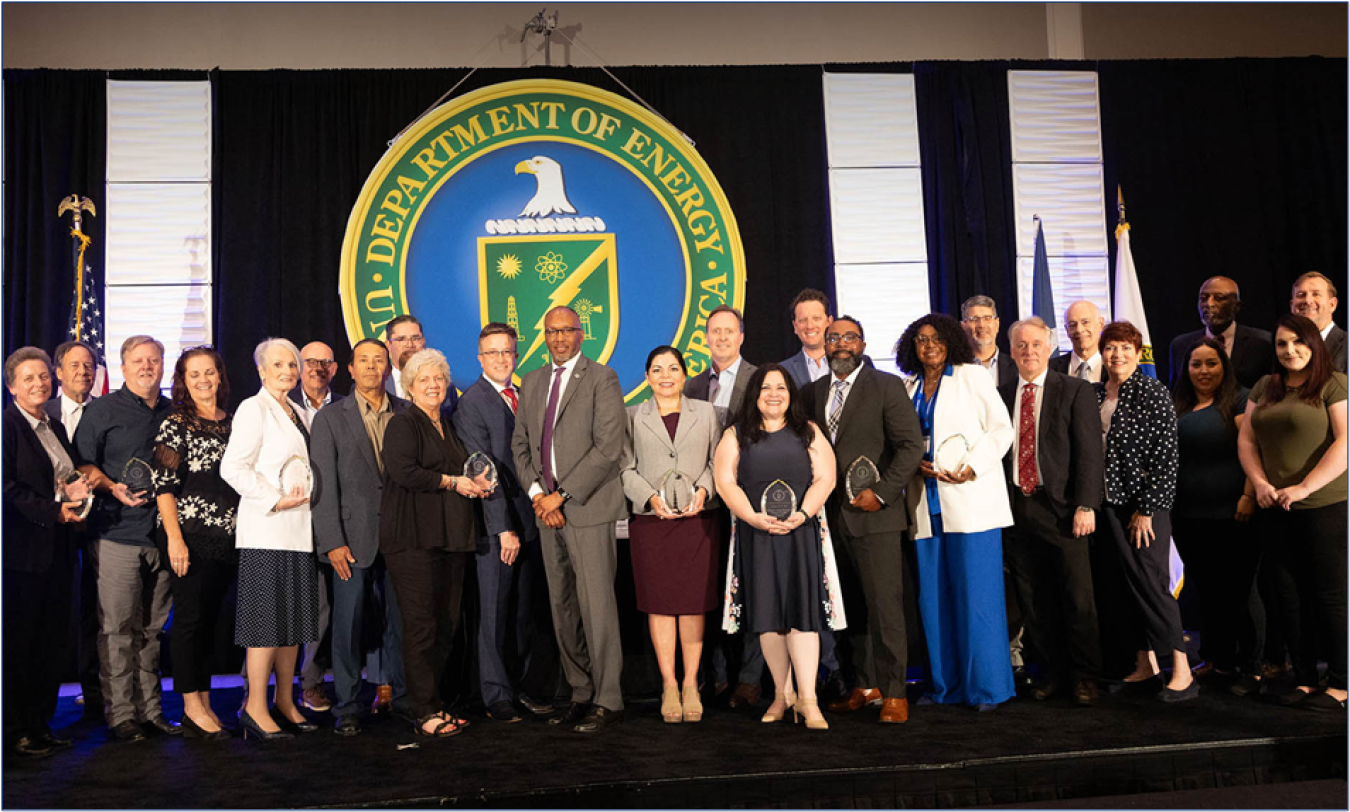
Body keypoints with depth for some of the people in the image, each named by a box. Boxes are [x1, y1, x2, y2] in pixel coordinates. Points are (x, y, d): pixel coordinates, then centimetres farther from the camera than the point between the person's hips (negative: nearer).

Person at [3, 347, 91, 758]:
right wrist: (53, 511, -18)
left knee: (53, 642, 10)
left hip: (57, 550, 8)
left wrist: (76, 491, 3)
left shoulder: (56, 427, 17)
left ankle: (40, 725, 20)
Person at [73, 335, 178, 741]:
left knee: (153, 628, 10)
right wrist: (113, 488, -18)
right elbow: (83, 464, -1)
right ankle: (120, 714, 6)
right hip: (117, 534, -4)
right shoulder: (102, 410, 2)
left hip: (163, 534, 4)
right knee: (118, 628, -2)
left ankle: (150, 708, 18)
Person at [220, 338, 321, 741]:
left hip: (298, 529, 8)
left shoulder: (297, 413, 19)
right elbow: (232, 468, -15)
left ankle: (285, 701, 20)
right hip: (267, 529, -8)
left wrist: (307, 494, 10)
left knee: (294, 616, 11)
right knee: (268, 617, -6)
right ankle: (255, 706, 3)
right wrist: (275, 500, -18)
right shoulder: (254, 408, -6)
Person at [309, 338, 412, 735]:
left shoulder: (407, 413, 8)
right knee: (349, 621, 1)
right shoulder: (330, 417, 2)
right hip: (353, 534, -2)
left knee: (399, 617, 9)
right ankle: (346, 707, 13)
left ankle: (399, 693, 24)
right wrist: (332, 542, -9)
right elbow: (323, 485, -2)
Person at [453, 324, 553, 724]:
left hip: (530, 521, 6)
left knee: (526, 611, 12)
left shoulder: (524, 397, 13)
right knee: (494, 612, 3)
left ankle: (523, 685, 23)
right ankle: (497, 695, 13)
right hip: (495, 524, -6)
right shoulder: (472, 402, -7)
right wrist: (504, 529, -17)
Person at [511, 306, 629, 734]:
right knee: (562, 608, 10)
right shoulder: (532, 382, 16)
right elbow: (520, 442, 16)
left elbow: (609, 446, -12)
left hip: (588, 508, -6)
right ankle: (582, 694, 20)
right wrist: (537, 493, 0)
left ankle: (608, 701, 4)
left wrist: (562, 495, -13)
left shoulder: (601, 378, -4)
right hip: (547, 508, 6)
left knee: (596, 606, -5)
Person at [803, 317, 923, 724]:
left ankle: (893, 692, 5)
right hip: (831, 515, 5)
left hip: (874, 513, -5)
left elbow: (911, 445, -6)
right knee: (852, 606, 9)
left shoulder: (887, 386, -1)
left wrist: (881, 492, -13)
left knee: (884, 606, -4)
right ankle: (865, 685, 19)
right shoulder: (811, 393, 14)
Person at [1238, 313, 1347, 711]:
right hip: (1279, 511, 6)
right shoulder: (1265, 388, 14)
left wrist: (1304, 487, -19)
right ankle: (1304, 679, 21)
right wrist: (1260, 483, -2)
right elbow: (1246, 438, 13)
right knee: (1290, 598, 10)